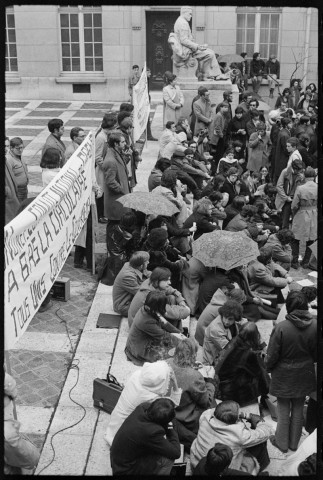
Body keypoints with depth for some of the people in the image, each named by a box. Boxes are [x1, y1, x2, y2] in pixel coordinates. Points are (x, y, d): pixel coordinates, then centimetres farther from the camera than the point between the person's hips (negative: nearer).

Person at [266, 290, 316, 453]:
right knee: (298, 409, 19)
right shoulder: (314, 325, -15)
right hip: (304, 374, 3)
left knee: (283, 409, 15)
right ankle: (294, 442, 33)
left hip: (284, 375, -3)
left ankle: (282, 442, 29)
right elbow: (316, 354, -1)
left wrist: (268, 367, 5)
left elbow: (272, 355, -16)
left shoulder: (281, 328, -26)